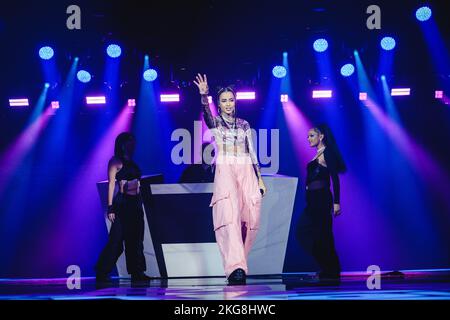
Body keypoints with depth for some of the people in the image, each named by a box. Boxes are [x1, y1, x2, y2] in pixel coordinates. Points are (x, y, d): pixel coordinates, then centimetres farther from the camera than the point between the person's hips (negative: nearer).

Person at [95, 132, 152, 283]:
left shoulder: (131, 162, 18)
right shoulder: (115, 162, -4)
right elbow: (111, 184, -10)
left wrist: (140, 203, 14)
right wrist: (110, 207, -17)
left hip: (135, 203, 8)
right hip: (122, 203, -8)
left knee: (136, 240, 7)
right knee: (116, 240, -9)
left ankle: (137, 272, 10)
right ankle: (101, 273, -3)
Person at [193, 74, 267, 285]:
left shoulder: (244, 125, 19)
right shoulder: (215, 122, 9)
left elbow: (252, 153, 18)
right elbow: (206, 112, -15)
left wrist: (260, 180, 13)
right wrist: (204, 95, -34)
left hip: (246, 172, 4)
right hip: (225, 171, -4)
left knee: (250, 220, -4)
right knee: (230, 216, -22)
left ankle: (237, 262, 13)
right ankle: (236, 268, -34)